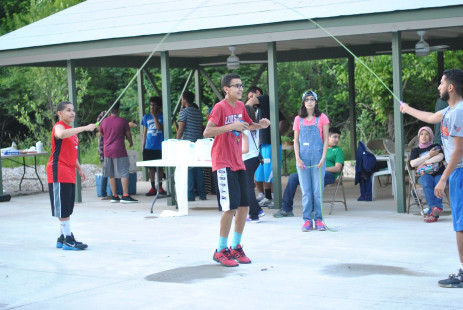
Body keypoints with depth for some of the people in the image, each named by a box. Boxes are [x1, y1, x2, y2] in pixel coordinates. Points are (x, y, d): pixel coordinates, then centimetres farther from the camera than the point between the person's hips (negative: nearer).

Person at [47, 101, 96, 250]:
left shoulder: (72, 130, 20)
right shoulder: (59, 126, -10)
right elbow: (62, 134, -37)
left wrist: (79, 168, 21)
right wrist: (85, 128, -37)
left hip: (69, 174, 10)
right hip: (59, 173, -10)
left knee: (67, 209, 12)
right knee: (63, 209, -8)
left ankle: (63, 239, 18)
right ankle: (67, 239, -7)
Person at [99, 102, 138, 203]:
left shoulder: (104, 121, 6)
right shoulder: (123, 121, -6)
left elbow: (100, 134, 19)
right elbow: (128, 135, 0)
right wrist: (131, 143, 21)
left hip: (107, 151, 5)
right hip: (119, 151, -5)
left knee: (111, 175, 10)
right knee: (124, 174, -3)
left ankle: (114, 196, 12)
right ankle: (125, 196, -9)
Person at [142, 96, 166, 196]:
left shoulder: (162, 116, -1)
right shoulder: (146, 117, 10)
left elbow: (159, 127, -16)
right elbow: (145, 132, 14)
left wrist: (154, 116, -16)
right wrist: (143, 147, 10)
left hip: (160, 146, -3)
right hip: (149, 147, 3)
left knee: (160, 167, 3)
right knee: (151, 167, 4)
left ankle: (160, 187, 15)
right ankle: (153, 187, 10)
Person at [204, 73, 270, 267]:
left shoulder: (240, 106, 11)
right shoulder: (220, 107, -12)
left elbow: (248, 125, 30)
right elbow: (207, 132, -24)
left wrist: (259, 125, 9)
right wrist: (231, 126, -32)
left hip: (238, 162, 8)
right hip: (223, 164, -8)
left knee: (244, 206, 7)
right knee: (231, 207, -11)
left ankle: (236, 247, 20)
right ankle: (221, 251, 0)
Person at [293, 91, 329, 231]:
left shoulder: (322, 118, 4)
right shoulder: (299, 119, 9)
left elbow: (325, 140, 3)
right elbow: (296, 140, 9)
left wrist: (323, 158, -7)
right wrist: (298, 158, -2)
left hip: (317, 157, -1)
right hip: (303, 158, 1)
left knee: (318, 190, -1)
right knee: (306, 191, 2)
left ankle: (318, 219, 6)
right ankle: (307, 220, 5)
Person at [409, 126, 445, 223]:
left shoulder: (436, 146, 17)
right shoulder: (415, 150, 18)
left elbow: (440, 157, -5)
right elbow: (413, 164, -2)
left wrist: (424, 163, -8)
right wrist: (429, 155, -4)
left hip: (439, 174, 0)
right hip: (424, 175, 0)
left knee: (438, 182, -36)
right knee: (427, 180, -37)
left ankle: (432, 213, -48)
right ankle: (437, 207, -50)